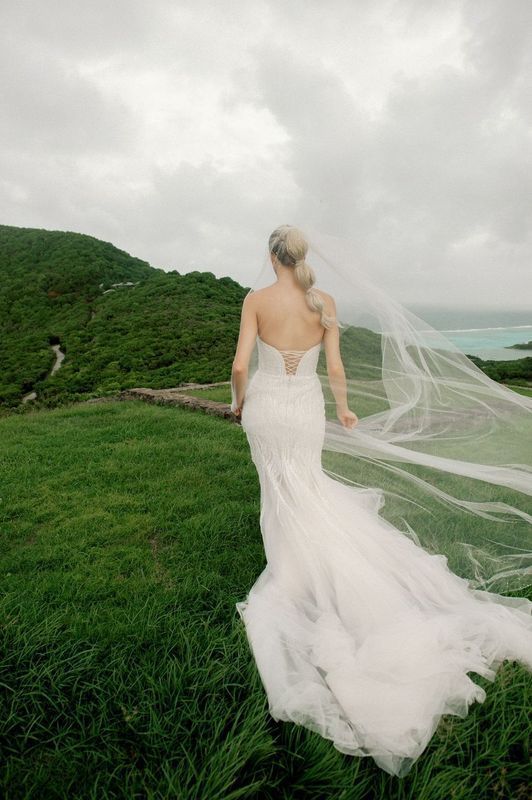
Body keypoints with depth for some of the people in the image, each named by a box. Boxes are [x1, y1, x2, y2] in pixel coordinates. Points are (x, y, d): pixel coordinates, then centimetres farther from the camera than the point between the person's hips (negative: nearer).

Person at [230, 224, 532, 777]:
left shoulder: (256, 300, -9)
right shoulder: (325, 302, -3)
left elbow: (240, 365, -13)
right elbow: (335, 369, -1)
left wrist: (240, 401, 7)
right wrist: (344, 409, 15)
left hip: (264, 407, -2)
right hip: (306, 409, 2)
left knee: (284, 490, 14)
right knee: (306, 481, 25)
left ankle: (295, 580, 31)